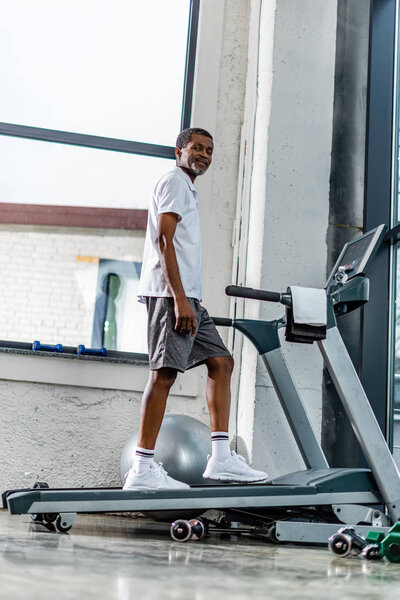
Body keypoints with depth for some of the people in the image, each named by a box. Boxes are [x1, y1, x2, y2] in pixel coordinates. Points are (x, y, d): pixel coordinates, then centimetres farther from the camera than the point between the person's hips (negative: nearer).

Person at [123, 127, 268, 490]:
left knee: (221, 362, 6)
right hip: (170, 293, -10)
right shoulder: (175, 182, -2)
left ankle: (221, 458, 4)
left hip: (187, 297, 10)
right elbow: (164, 240, -14)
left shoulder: (187, 189, 28)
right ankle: (143, 470, -12)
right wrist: (179, 299, -22)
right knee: (164, 373, -13)